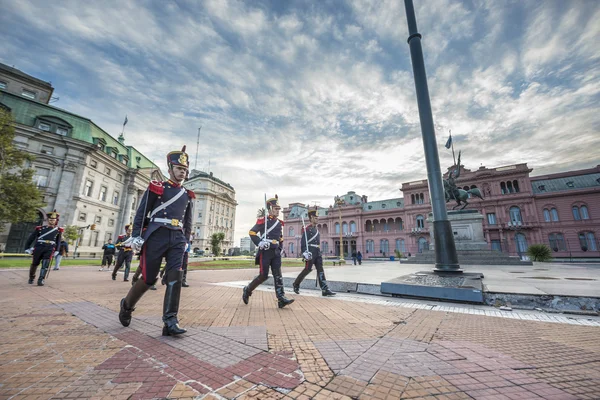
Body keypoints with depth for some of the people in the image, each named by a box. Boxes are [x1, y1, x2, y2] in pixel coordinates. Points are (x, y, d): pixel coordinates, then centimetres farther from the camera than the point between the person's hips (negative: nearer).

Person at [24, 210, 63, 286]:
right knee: (34, 264, 12)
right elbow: (31, 238, 10)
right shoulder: (40, 228, 5)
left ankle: (41, 280, -10)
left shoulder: (58, 230, 7)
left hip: (49, 249, -1)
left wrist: (56, 251, 16)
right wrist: (27, 248, 7)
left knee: (45, 264, -13)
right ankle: (31, 278, 35)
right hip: (38, 248, 1)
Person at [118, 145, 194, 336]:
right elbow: (141, 213, 1)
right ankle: (127, 304, 37)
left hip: (177, 239, 3)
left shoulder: (188, 195, 14)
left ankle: (170, 322, -3)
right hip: (156, 236, -3)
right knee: (149, 279, 6)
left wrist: (186, 240, 12)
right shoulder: (156, 187, 4)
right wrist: (137, 235, -6)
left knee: (175, 277, -9)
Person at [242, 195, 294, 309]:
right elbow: (252, 232, -8)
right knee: (263, 275, -2)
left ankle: (281, 299, -1)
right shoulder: (263, 220, -6)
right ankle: (247, 290, 22)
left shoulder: (279, 223, 15)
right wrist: (259, 243, -18)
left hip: (276, 252, 6)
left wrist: (280, 249, 15)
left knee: (278, 276, -1)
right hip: (265, 251, -6)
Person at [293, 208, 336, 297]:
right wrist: (305, 252, -22)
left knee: (320, 270, 2)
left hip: (317, 252, 8)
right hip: (310, 252, -8)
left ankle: (325, 290, 1)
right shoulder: (306, 229, -9)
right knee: (308, 269, -2)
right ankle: (296, 284, 19)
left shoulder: (316, 229, 18)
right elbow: (303, 242, -15)